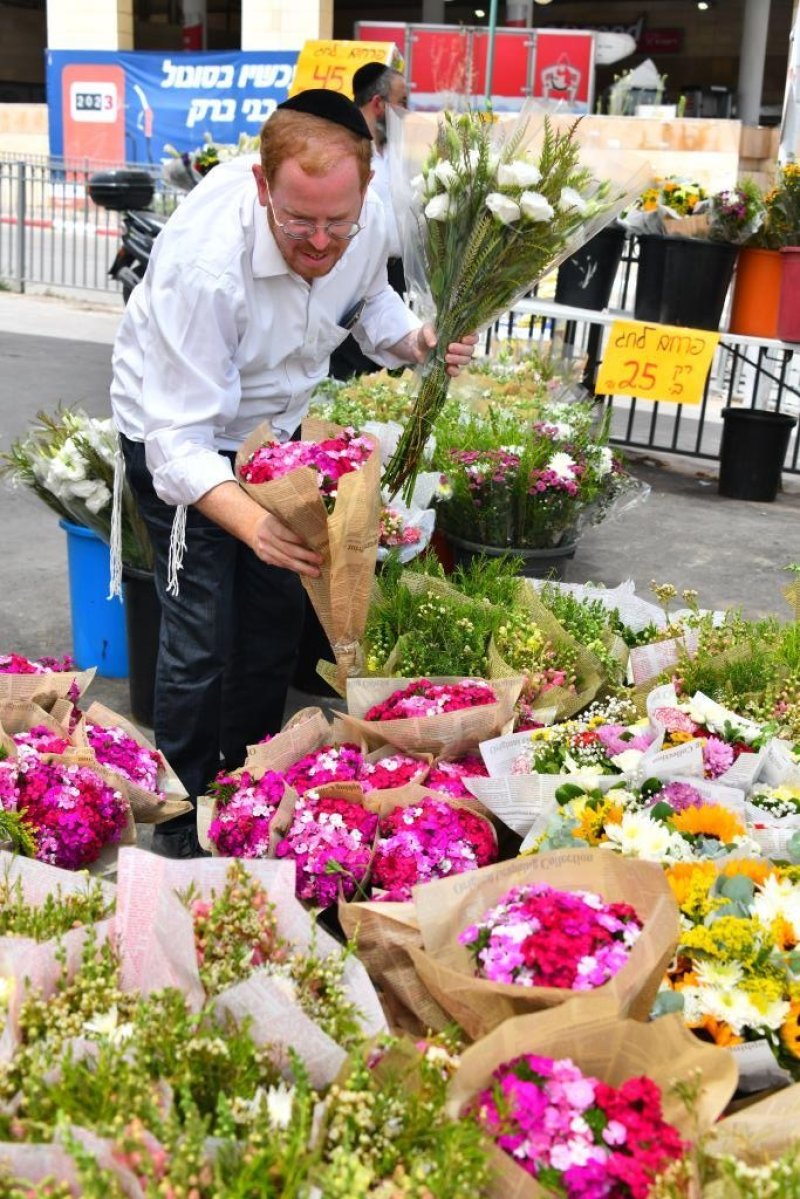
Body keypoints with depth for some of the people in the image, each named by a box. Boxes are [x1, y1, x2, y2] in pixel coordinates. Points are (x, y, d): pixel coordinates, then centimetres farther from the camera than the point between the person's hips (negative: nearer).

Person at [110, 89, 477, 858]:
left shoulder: (367, 224, -20)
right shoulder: (205, 263, -39)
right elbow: (181, 442, -39)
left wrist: (415, 341, -16)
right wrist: (251, 521, -56)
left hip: (271, 423, 6)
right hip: (178, 429, -6)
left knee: (276, 612, 12)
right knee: (201, 636, -8)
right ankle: (182, 826, 12)